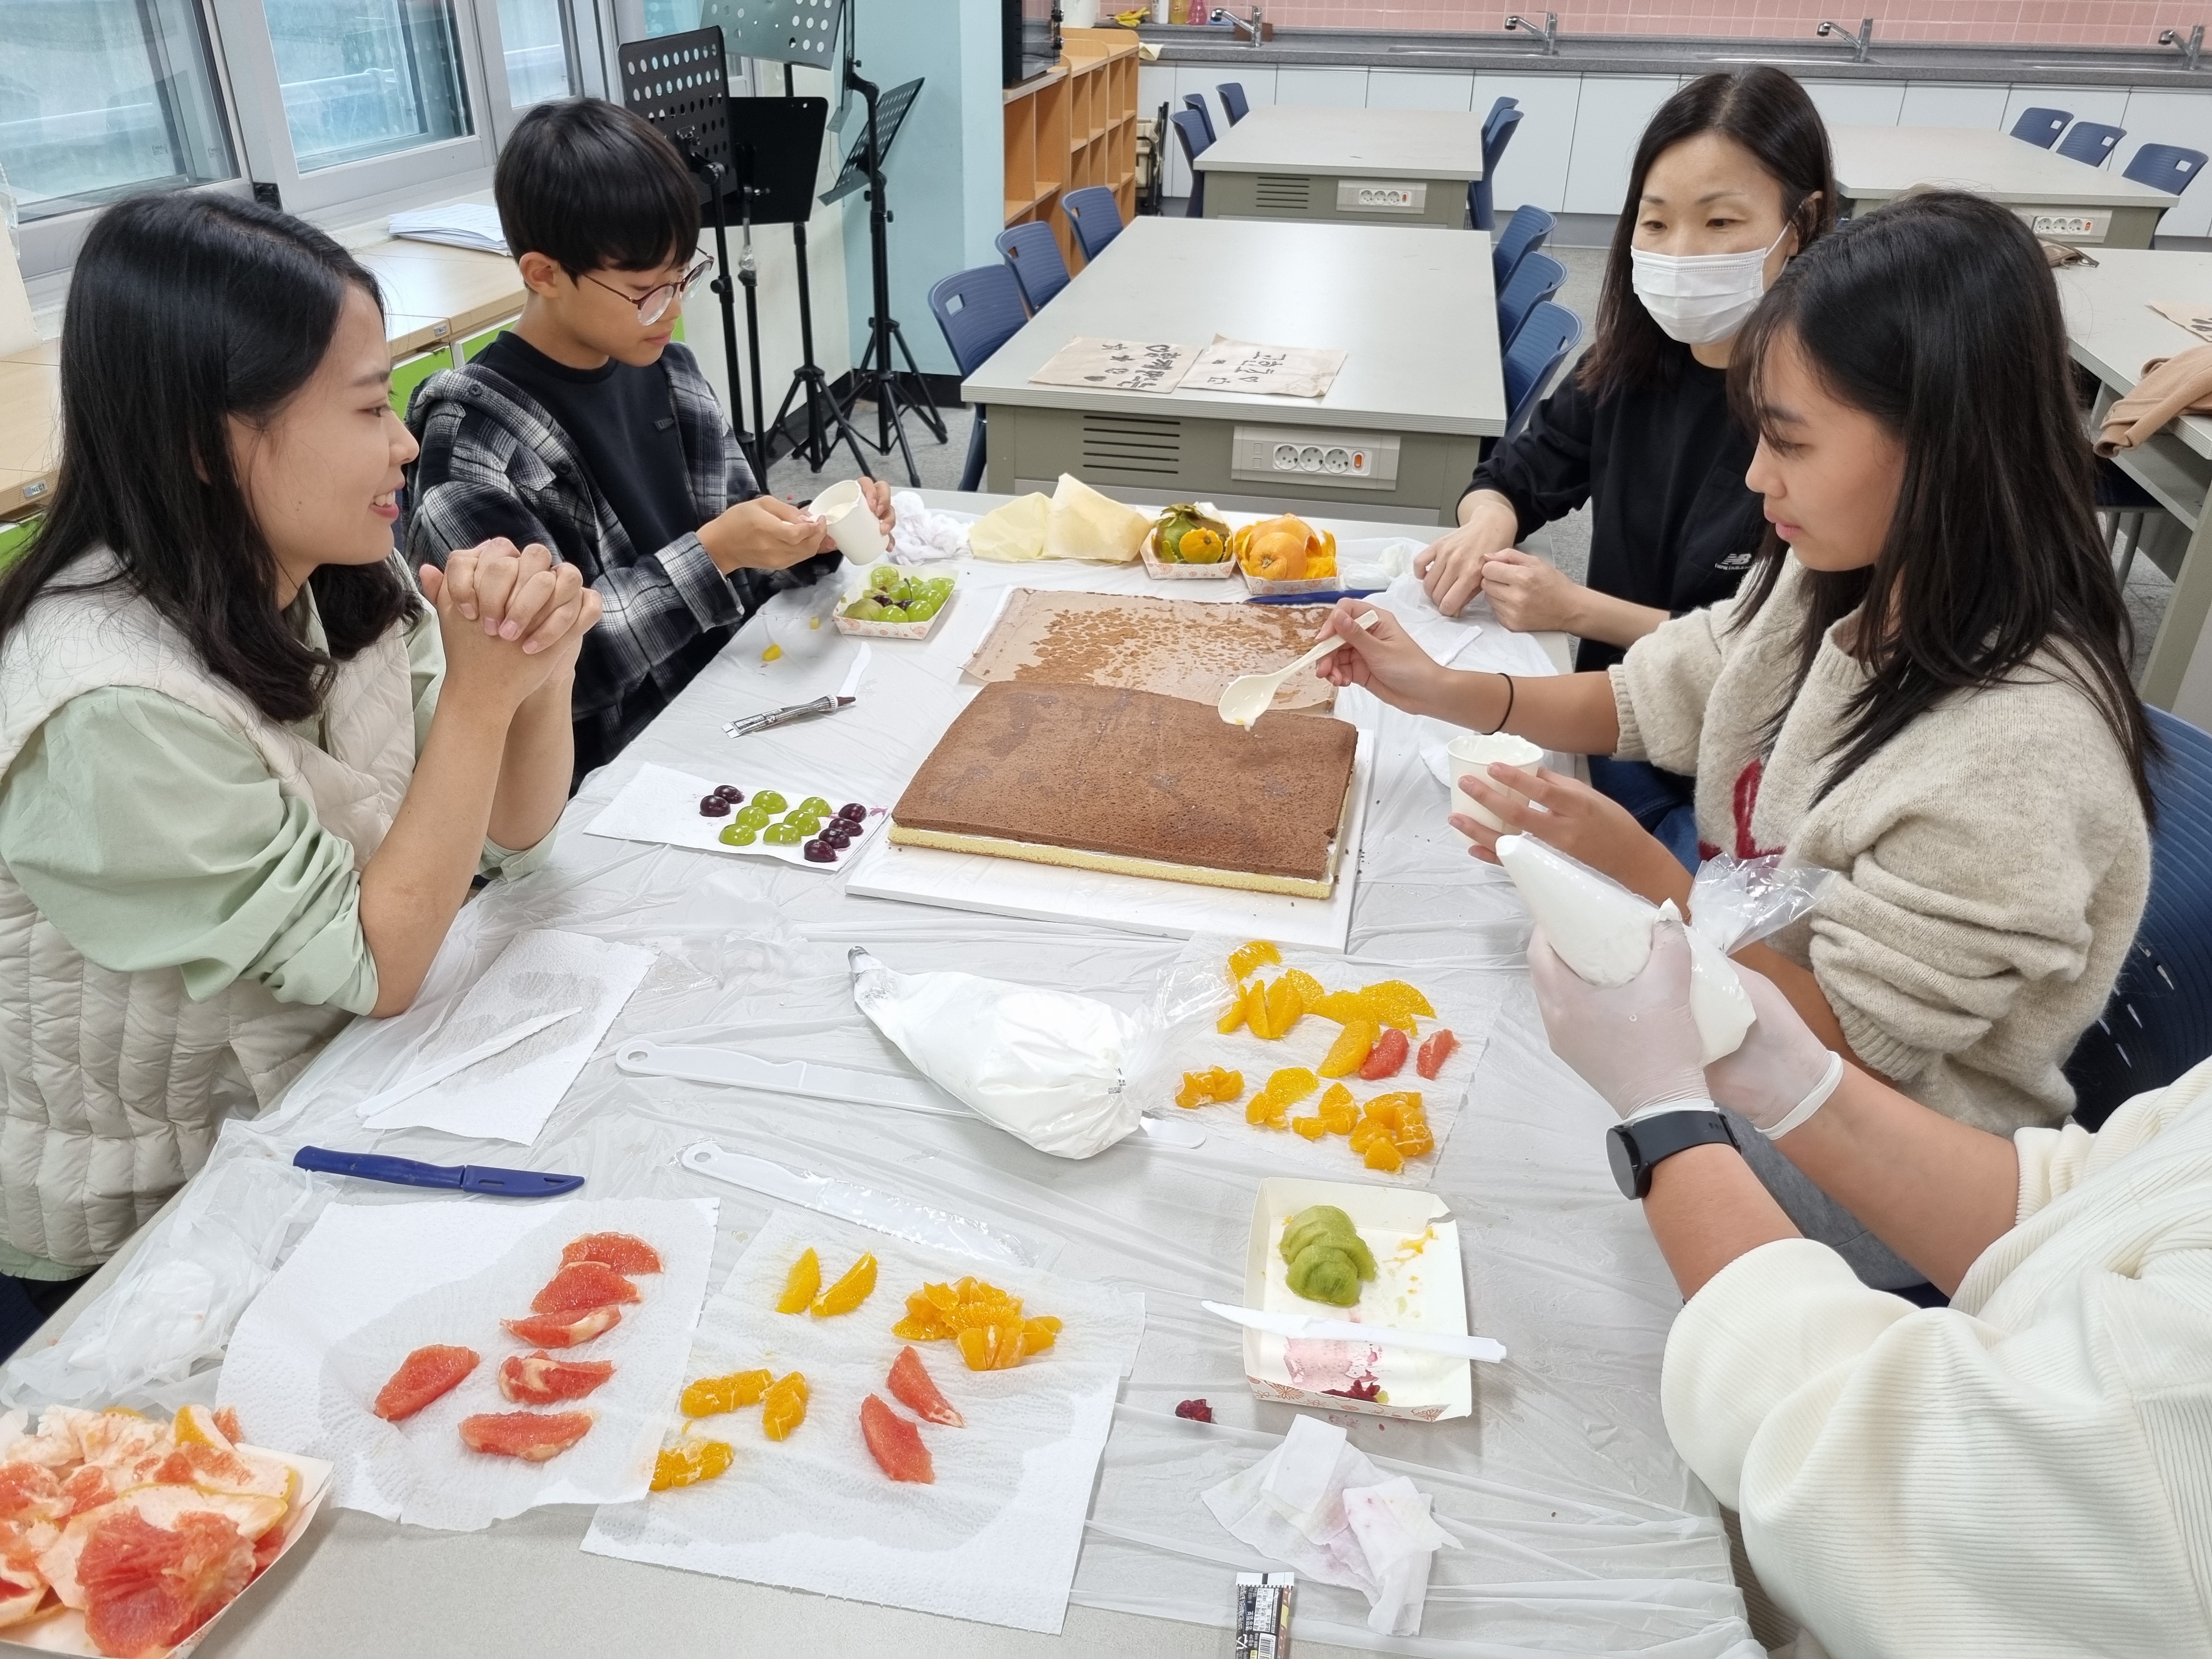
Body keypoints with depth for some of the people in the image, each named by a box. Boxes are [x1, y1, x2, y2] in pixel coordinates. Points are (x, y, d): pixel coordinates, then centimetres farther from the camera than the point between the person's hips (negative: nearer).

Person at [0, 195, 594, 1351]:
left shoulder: (338, 580, -9)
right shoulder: (117, 707, -31)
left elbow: (510, 834, -4)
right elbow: (378, 966, -23)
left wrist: (542, 668, -23)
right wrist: (479, 692, -29)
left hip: (304, 1106, 6)